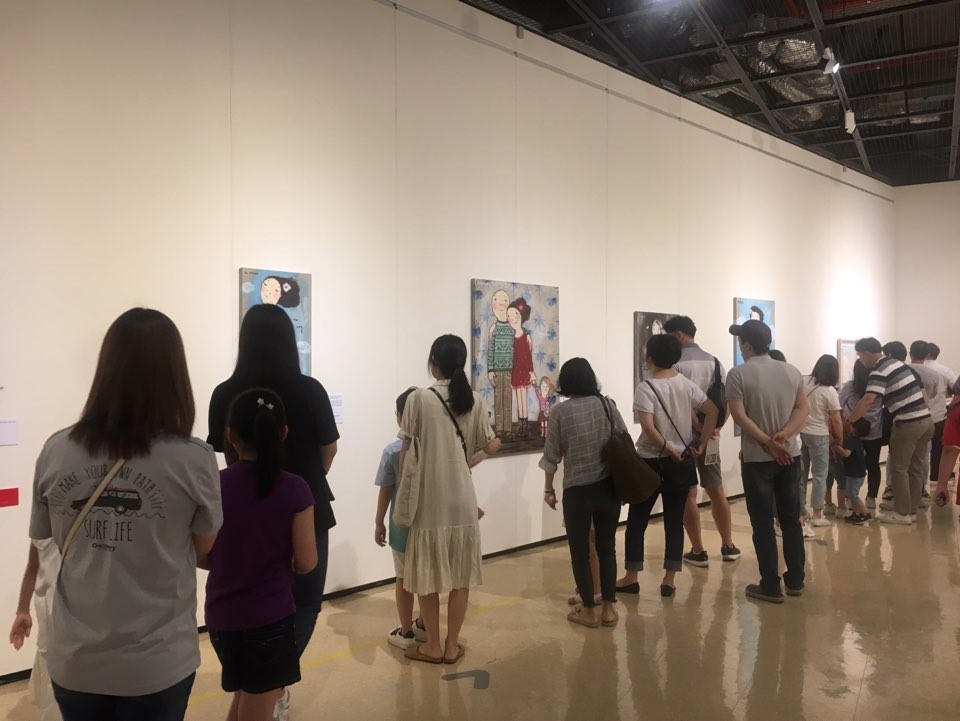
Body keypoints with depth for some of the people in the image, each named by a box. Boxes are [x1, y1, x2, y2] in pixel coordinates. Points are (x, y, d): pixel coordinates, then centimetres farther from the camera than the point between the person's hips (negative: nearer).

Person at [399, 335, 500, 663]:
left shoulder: (419, 398, -9)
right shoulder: (473, 400, 0)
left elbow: (405, 453, -5)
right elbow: (492, 446, 4)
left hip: (429, 500, -3)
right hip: (463, 500, 3)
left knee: (428, 574, 11)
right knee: (461, 575, 12)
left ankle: (433, 645, 21)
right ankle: (452, 645, 21)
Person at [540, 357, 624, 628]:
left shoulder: (560, 412, -7)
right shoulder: (607, 404, 1)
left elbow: (552, 455, -2)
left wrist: (548, 488, 11)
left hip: (577, 490, -3)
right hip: (609, 487, 3)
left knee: (580, 551, 9)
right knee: (607, 547, 13)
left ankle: (589, 610, 16)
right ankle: (608, 608, 19)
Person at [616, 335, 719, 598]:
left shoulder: (646, 388, -13)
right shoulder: (687, 384, 2)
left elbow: (648, 427, -23)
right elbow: (712, 411, 1)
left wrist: (668, 449, -12)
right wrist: (701, 444, 3)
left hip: (651, 462, -4)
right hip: (682, 462, 4)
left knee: (636, 521, 9)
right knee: (675, 521, 9)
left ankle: (631, 578, 15)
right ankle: (669, 580, 11)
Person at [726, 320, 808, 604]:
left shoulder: (738, 374, -10)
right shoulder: (792, 371, 6)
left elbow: (739, 415, -17)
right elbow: (803, 408, -1)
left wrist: (767, 442, -16)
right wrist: (784, 435, -12)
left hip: (756, 458, -5)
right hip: (790, 455, 5)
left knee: (763, 523, 2)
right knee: (791, 519, 14)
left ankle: (771, 586, 6)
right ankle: (795, 580, 22)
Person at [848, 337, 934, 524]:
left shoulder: (879, 371, -13)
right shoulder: (899, 364, 15)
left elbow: (868, 400, -25)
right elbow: (922, 391, 21)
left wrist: (848, 421, -23)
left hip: (907, 424, -8)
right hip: (926, 420, 9)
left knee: (899, 469, 2)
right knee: (916, 468, 15)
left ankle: (902, 513, 7)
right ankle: (912, 509, 22)